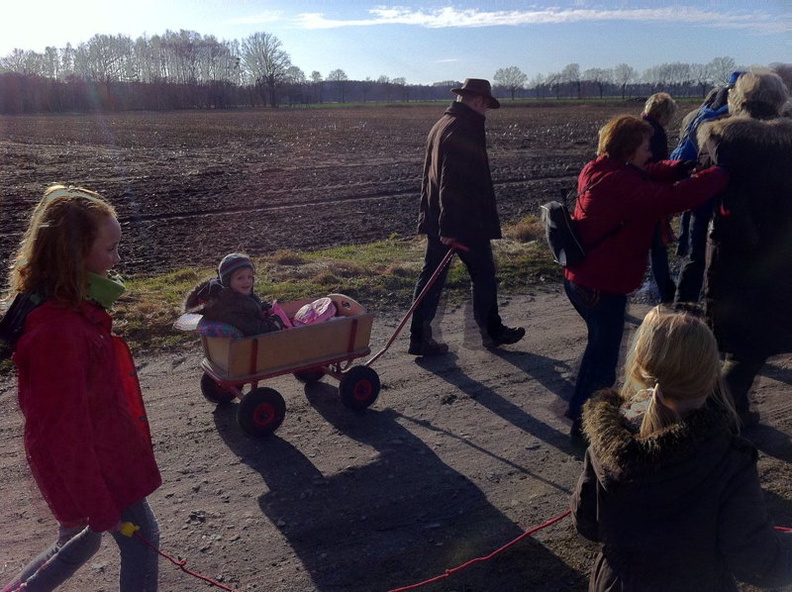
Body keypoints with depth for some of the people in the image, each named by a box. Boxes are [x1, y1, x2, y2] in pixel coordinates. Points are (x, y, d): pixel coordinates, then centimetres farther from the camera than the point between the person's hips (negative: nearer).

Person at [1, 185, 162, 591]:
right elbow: (66, 428, -27)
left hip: (95, 448, 9)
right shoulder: (58, 330, -31)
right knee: (141, 537, 12)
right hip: (89, 463, -9)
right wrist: (100, 508, -18)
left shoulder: (69, 305, -2)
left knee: (79, 541, 26)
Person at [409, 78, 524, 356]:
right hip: (466, 223, -9)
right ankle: (492, 332, 23)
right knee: (484, 275, 8)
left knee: (432, 276, 9)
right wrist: (451, 227, -25)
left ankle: (420, 339, 12)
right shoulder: (466, 130, -17)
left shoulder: (440, 125, 13)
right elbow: (454, 183, -25)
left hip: (436, 220, 9)